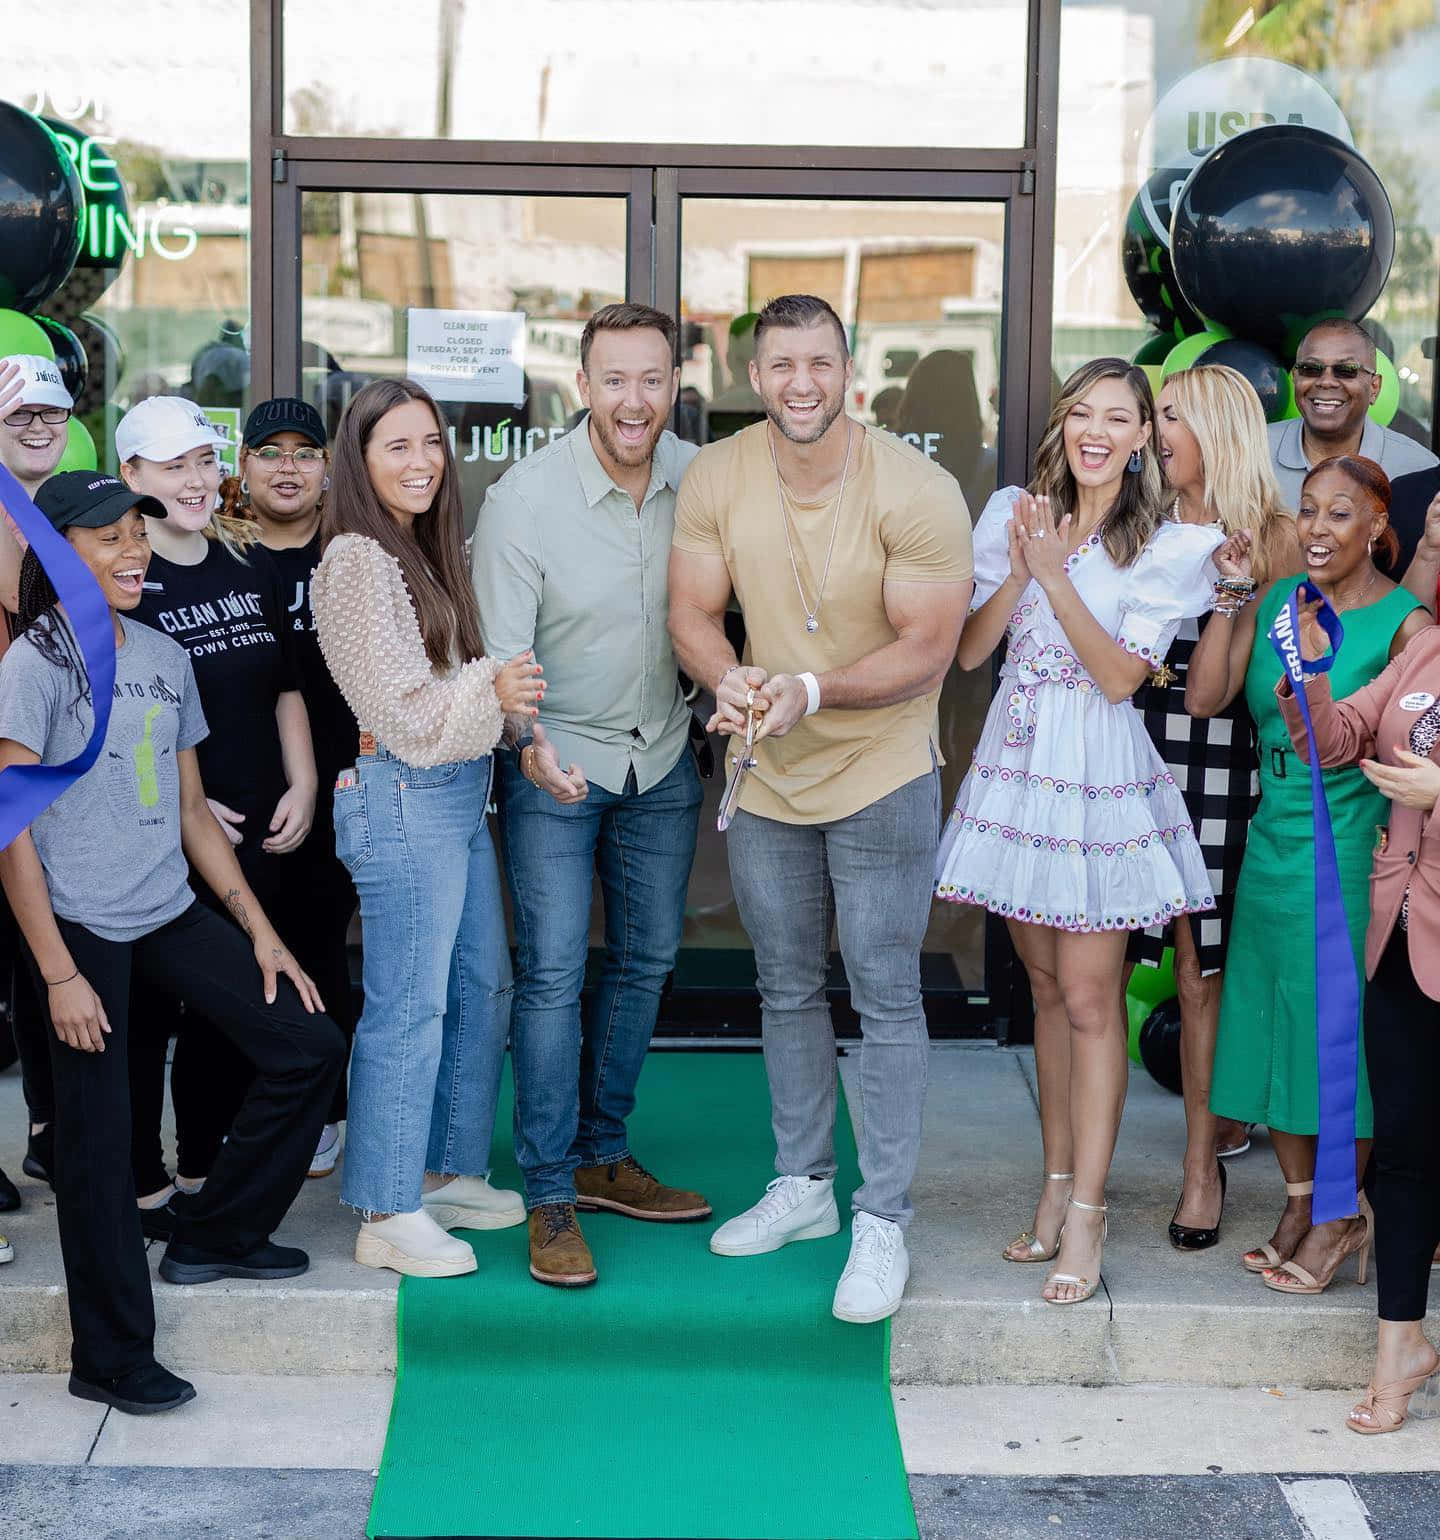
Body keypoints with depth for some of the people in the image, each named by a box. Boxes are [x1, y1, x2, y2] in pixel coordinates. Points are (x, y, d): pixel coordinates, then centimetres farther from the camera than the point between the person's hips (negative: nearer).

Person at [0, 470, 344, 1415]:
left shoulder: (165, 658, 11)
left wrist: (260, 931, 10)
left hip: (171, 915, 7)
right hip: (83, 927, -7)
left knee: (310, 1048, 2)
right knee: (98, 1139, -2)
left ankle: (215, 1238, 20)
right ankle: (111, 1360, 11)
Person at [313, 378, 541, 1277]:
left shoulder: (426, 551, 15)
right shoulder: (359, 560, -12)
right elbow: (397, 705, -15)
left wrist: (506, 694, 3)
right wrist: (491, 691, -12)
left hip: (459, 794, 10)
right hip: (403, 798, -10)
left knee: (482, 990, 15)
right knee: (408, 1007, -5)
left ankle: (449, 1174, 27)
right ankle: (389, 1215, 3)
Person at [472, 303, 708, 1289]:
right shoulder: (526, 498, -20)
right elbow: (500, 651, -21)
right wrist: (530, 744, -38)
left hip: (663, 760, 5)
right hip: (556, 763, -5)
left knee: (647, 959, 13)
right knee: (553, 970, -7)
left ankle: (602, 1155, 29)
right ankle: (549, 1197, 2)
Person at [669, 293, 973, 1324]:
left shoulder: (917, 492, -20)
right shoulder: (717, 477, -7)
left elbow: (926, 652, -19)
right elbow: (693, 612, -2)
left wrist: (812, 687, -33)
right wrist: (728, 679, -24)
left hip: (882, 774, -4)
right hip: (765, 773, 5)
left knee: (886, 998, -1)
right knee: (788, 990, 17)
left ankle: (884, 1222, 9)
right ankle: (804, 1184, 33)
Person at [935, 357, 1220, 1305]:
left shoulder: (1167, 547, -5)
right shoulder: (1013, 514, 6)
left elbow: (1121, 675, -12)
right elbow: (969, 650, 2)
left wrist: (1055, 571, -18)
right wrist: (1021, 568, -12)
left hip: (1099, 778, -4)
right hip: (1019, 765, 4)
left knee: (1090, 998, -5)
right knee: (1047, 986, 12)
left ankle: (1086, 1217, 0)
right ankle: (1059, 1184, 22)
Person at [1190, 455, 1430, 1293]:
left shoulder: (1404, 622, -9)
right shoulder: (1276, 601, 8)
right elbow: (1204, 698, 0)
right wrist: (1231, 598, -4)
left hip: (1352, 848, -6)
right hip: (1274, 841, 6)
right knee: (1272, 1026, 12)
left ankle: (1340, 1217, 17)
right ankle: (1300, 1203, 27)